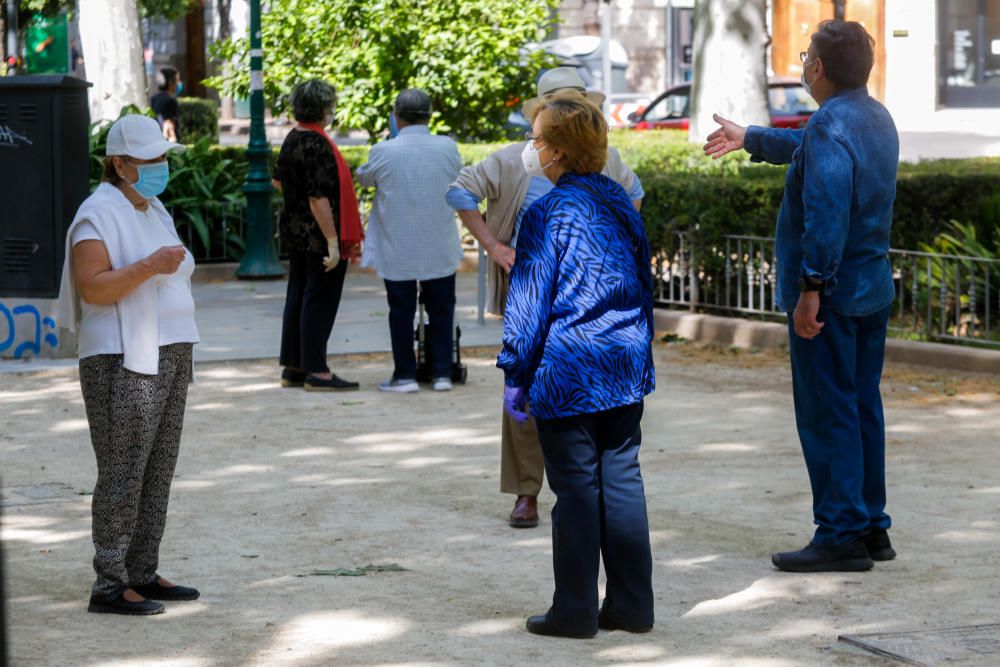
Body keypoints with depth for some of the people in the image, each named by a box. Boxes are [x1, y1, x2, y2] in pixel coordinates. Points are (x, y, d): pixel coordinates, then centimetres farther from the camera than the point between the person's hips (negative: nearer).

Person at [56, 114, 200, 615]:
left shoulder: (152, 210, 18)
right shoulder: (100, 212, -10)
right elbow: (92, 288, -20)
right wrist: (149, 266, -29)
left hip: (167, 357, 9)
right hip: (123, 362, -9)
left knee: (157, 472, 9)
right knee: (122, 474, -9)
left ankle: (142, 573, 15)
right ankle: (109, 585, -7)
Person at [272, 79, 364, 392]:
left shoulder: (292, 139, 8)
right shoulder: (316, 145, -21)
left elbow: (278, 181, 21)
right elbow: (318, 198, -25)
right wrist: (332, 242, -23)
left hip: (294, 233, 9)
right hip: (318, 236, -9)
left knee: (297, 296, 14)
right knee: (319, 301, -3)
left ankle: (293, 367, 20)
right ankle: (316, 371, 1)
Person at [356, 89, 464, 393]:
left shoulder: (383, 152, -13)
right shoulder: (448, 148, -8)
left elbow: (364, 177, 7)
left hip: (397, 250, -1)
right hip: (440, 249, 1)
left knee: (402, 311, 7)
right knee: (440, 310, 12)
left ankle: (405, 375, 9)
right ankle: (442, 373, 13)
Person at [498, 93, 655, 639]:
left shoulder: (547, 215, -12)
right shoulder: (620, 203, 8)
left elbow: (529, 302, -10)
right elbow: (644, 286, 15)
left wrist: (516, 374, -2)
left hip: (567, 373, -6)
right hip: (625, 367, 6)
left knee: (576, 488, 0)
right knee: (621, 480, 10)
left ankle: (575, 609, 6)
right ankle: (632, 604, 13)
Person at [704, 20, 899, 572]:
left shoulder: (830, 124, -18)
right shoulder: (876, 118, 13)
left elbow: (827, 211, -27)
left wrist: (812, 287, -27)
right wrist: (749, 139, 45)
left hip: (830, 295, -9)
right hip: (873, 291, 9)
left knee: (827, 414, -5)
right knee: (863, 408, 15)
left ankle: (841, 536, -3)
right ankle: (871, 526, 20)